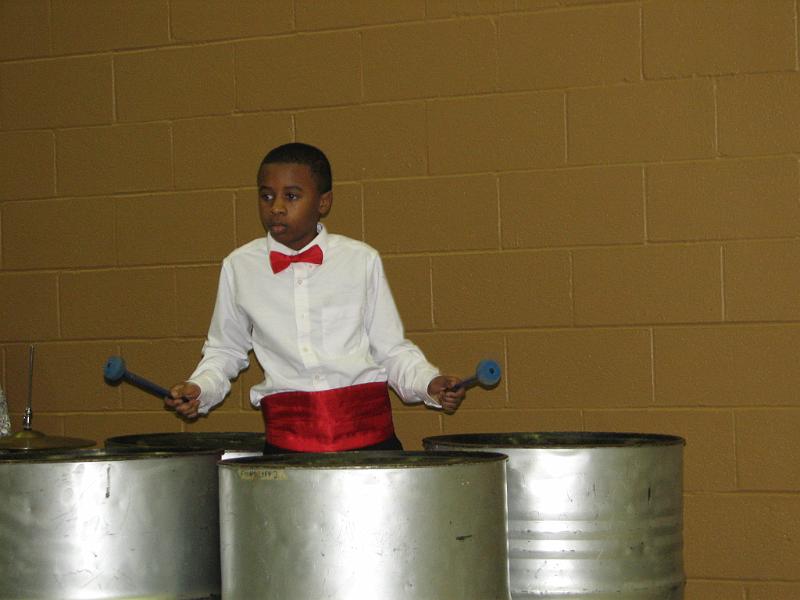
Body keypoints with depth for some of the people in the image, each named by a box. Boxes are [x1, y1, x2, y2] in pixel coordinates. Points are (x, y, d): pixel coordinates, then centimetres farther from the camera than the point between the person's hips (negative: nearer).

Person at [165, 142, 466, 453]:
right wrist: (200, 389, 3)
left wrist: (429, 383, -7)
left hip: (367, 427, -1)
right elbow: (224, 350, 20)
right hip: (287, 436, 1)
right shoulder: (239, 266, 8)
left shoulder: (361, 260, 5)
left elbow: (391, 349, 10)